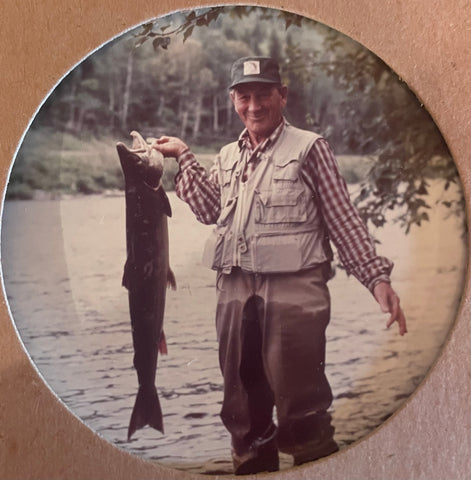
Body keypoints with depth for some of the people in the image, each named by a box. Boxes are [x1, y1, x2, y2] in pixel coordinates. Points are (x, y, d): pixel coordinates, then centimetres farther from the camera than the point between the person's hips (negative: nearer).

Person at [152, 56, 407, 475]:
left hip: (294, 289, -5)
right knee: (243, 401, 15)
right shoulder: (228, 157, 18)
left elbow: (343, 220, -1)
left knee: (299, 402, -4)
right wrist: (183, 156, 14)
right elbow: (210, 209, 12)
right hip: (235, 290, 6)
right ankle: (251, 466, 31)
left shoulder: (308, 147, 2)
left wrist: (377, 276, -10)